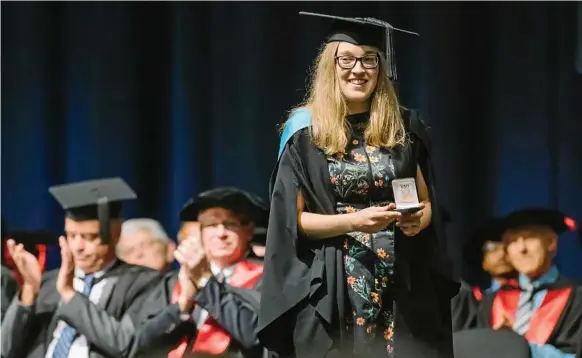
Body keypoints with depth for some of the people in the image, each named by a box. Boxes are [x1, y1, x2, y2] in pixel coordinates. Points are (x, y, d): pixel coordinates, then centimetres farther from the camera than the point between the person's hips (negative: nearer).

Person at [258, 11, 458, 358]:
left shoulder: (404, 127, 7)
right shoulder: (306, 132, 0)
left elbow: (427, 203, 13)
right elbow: (293, 220, -3)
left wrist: (417, 220, -10)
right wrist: (353, 221, -17)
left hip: (401, 284, 2)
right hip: (332, 290, -2)